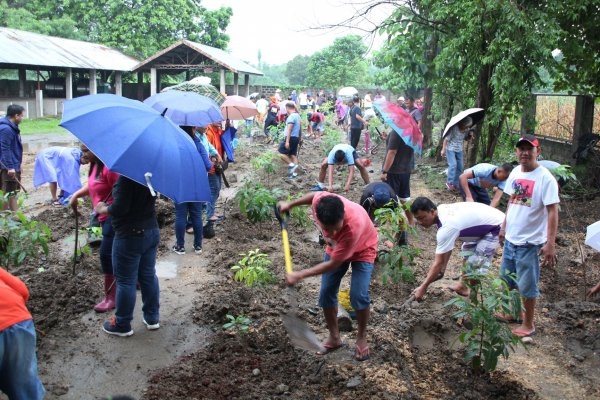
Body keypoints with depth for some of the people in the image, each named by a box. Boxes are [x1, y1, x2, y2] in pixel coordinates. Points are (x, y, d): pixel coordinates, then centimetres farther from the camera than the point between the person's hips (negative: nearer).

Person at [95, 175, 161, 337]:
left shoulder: (126, 176, -21)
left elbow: (120, 207, -24)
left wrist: (103, 209, -4)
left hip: (130, 236, -8)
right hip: (152, 230, 8)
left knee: (125, 281, 5)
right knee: (149, 275, 17)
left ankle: (122, 325, 17)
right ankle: (152, 318, 27)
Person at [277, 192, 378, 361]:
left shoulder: (354, 226, -46)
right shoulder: (319, 202, -35)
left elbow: (333, 264, -34)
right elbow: (315, 195, -5)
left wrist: (300, 275, -28)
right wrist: (290, 204, 7)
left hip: (362, 250, -5)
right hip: (336, 247, 5)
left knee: (358, 296, -15)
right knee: (326, 293, 2)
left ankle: (361, 337, 11)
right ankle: (334, 337, 20)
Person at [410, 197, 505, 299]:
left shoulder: (446, 227, -32)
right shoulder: (441, 210, -6)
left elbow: (439, 262, -26)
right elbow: (447, 248, 4)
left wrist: (423, 287, -20)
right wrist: (441, 270, 5)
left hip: (496, 227, -10)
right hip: (488, 218, 10)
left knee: (475, 264, -15)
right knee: (467, 250, 26)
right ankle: (464, 285, 39)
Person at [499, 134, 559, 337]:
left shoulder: (545, 178, -19)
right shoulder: (515, 173, 3)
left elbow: (553, 212, -19)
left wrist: (550, 243, -24)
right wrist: (504, 226, 18)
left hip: (530, 242, -7)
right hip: (511, 238, 7)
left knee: (527, 285, 5)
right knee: (508, 279, 21)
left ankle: (528, 324, 22)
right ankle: (514, 312, 41)